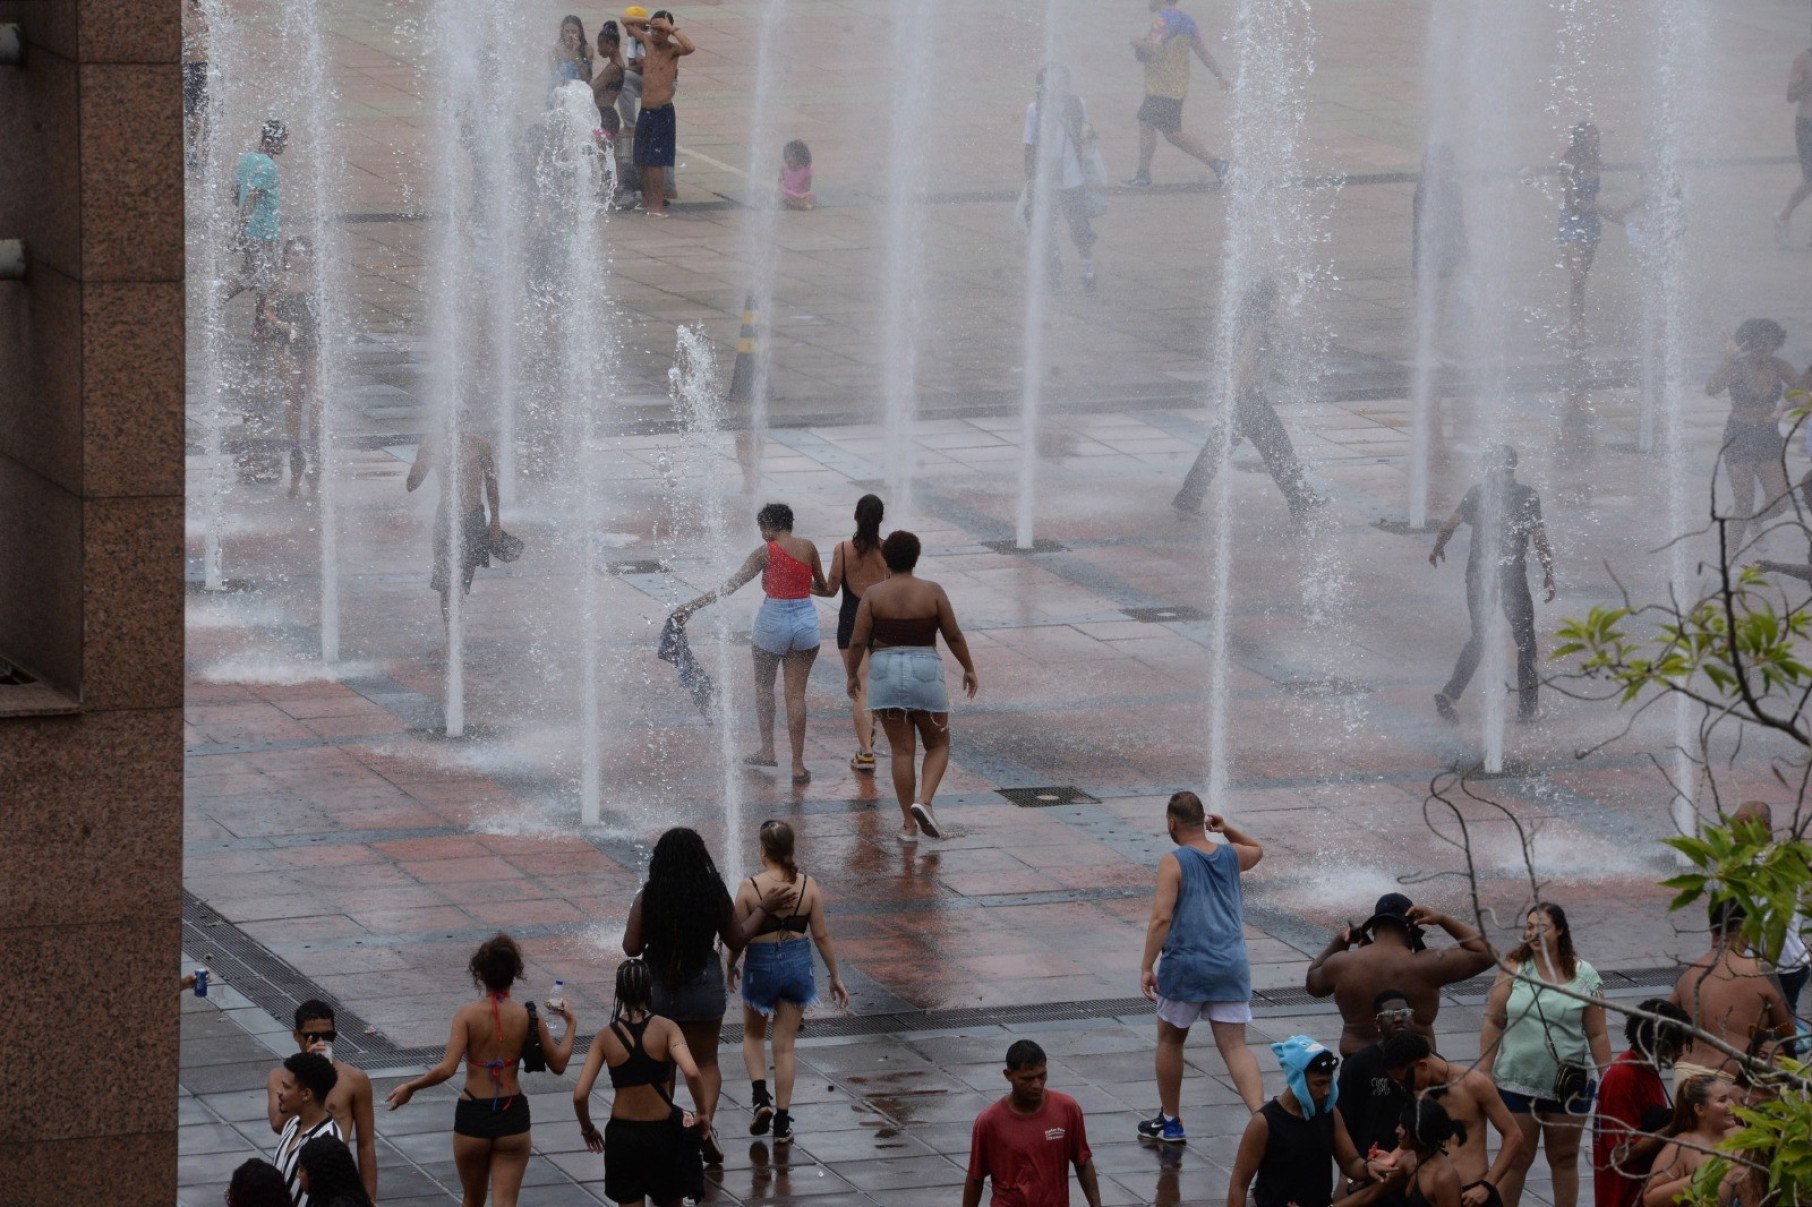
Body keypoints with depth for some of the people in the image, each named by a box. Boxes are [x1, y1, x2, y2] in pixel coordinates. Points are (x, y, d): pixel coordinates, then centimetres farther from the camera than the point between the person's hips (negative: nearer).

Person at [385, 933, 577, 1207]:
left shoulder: (467, 1015, -11)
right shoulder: (529, 1016, -5)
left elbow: (446, 1069, -20)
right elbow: (558, 1064, 4)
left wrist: (410, 1088, -5)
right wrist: (571, 1024, 19)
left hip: (472, 1116, -1)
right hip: (513, 1117, 1)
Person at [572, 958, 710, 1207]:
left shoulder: (606, 1037, -6)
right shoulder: (665, 1028, -10)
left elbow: (580, 1095, -10)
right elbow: (691, 1073, -25)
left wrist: (587, 1128, 8)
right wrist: (702, 1113, -10)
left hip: (623, 1135, 0)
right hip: (663, 1130, 0)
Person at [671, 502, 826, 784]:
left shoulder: (766, 552, -10)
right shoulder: (808, 547, 1)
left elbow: (732, 585, -14)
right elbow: (822, 588, 12)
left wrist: (692, 606, -13)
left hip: (774, 621, -3)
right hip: (806, 620, 3)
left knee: (763, 686, 21)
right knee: (796, 694, 6)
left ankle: (767, 750, 24)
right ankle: (798, 765, 3)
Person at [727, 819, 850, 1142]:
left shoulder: (750, 887, -15)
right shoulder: (809, 886, -8)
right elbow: (822, 935, -2)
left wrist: (731, 965, 12)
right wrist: (835, 976, 9)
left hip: (761, 964, -2)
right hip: (798, 963, 2)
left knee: (753, 1034, 22)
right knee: (785, 1044, 11)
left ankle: (761, 1098, 2)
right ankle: (782, 1121, 13)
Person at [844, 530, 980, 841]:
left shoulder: (873, 595, -3)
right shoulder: (932, 592, -4)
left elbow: (858, 642, -4)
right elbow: (954, 636, 0)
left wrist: (852, 675, 11)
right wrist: (969, 669, 12)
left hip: (885, 673, 1)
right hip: (925, 672, -1)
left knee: (901, 750, 7)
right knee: (938, 745, 13)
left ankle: (908, 824, 6)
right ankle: (924, 801, -11)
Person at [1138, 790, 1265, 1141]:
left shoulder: (1173, 862, -7)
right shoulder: (1230, 855, 10)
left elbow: (1161, 918, -16)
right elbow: (1256, 850, 36)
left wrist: (1147, 967, -15)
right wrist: (1228, 829, 20)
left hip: (1186, 965, -4)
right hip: (1232, 964, 4)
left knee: (1170, 1039, 18)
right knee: (1235, 1046, 0)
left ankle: (1170, 1122, 28)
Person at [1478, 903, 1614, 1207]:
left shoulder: (1584, 976, -3)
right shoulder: (1513, 968, -4)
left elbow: (1597, 1034, 1)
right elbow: (1493, 1023, -1)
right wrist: (1483, 1073, -3)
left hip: (1569, 1084, 1)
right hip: (1517, 1081, -1)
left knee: (1565, 1159, 12)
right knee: (1516, 1158, 5)